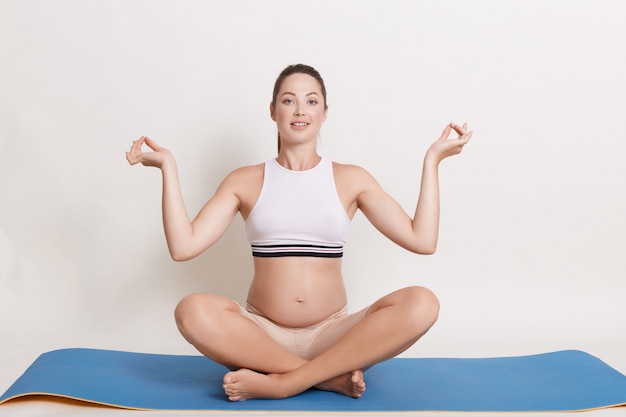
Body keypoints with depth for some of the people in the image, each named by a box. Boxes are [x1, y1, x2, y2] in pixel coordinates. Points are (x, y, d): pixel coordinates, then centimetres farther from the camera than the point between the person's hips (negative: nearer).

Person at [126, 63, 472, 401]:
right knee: (193, 311, -32)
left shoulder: (351, 179, 6)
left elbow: (422, 240, -3)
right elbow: (183, 247, -5)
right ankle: (331, 376, -22)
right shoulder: (245, 181, 6)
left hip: (331, 334, 1)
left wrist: (431, 160, -2)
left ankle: (280, 383, -25)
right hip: (262, 334, 0)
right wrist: (168, 166, -7)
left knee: (421, 303, -27)